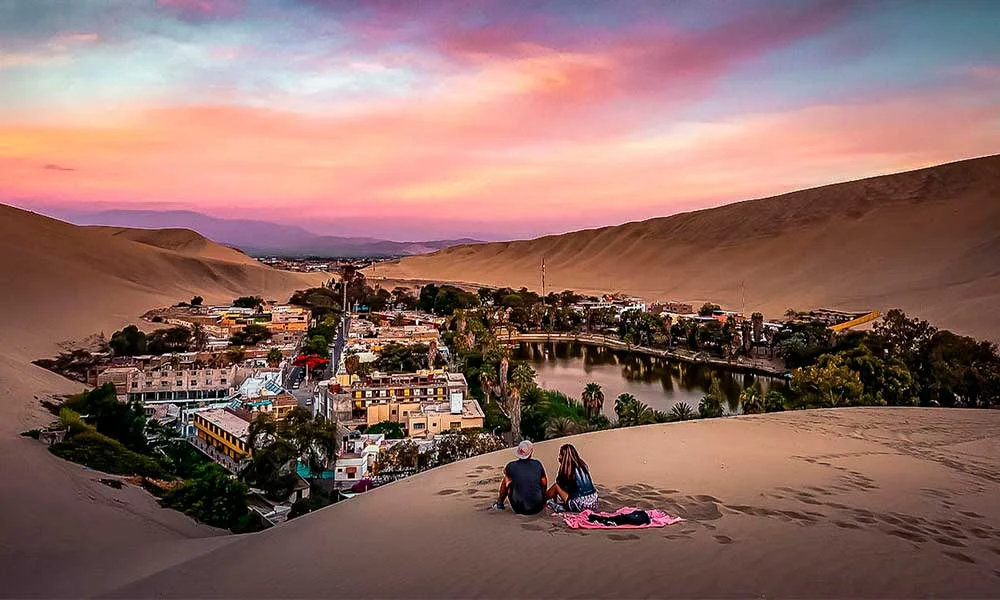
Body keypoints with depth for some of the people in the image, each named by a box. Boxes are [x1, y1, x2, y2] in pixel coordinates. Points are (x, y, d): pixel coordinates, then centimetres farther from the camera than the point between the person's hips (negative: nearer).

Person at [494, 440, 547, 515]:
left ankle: (499, 504, 37)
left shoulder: (511, 466, -8)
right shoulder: (537, 464, -4)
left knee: (506, 480, 18)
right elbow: (544, 483, 9)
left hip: (519, 508, -1)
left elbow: (505, 472, 18)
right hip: (537, 508, 1)